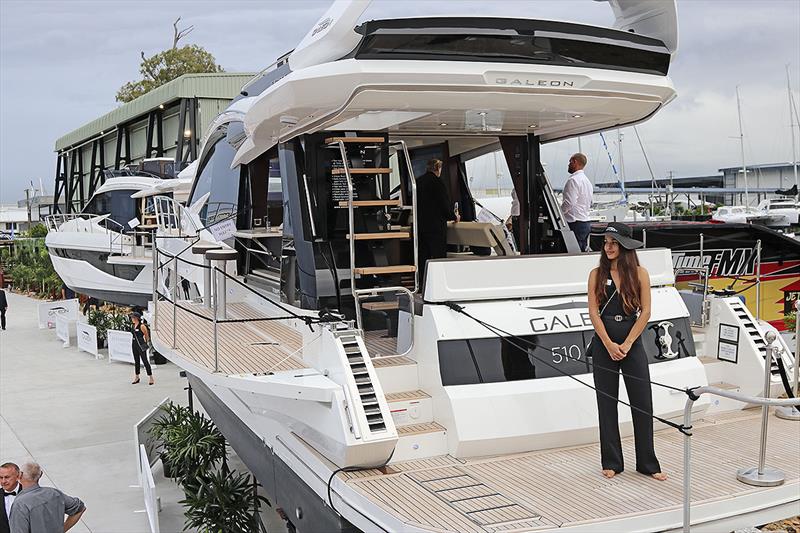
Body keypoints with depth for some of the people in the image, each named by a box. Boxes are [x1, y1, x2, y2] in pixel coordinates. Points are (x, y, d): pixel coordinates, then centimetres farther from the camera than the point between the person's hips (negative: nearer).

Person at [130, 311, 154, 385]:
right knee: (136, 361, 15)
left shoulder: (142, 326, -14)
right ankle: (137, 377, 25)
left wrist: (146, 343, 1)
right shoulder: (134, 325, 8)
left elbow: (147, 335, -8)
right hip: (134, 344, 8)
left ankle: (151, 378, 0)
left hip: (141, 345, -8)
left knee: (145, 361, -6)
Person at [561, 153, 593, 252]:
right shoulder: (587, 181, 18)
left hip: (575, 224, -10)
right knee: (583, 251, 11)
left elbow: (569, 202, -21)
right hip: (586, 223, 10)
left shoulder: (573, 180, -13)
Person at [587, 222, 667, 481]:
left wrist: (627, 344, -10)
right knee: (607, 403, 6)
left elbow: (645, 312, -3)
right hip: (604, 343, 1)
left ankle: (648, 463, 13)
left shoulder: (639, 273, 0)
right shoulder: (597, 274, 2)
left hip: (632, 343, 0)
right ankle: (612, 462, 16)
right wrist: (609, 345, -11)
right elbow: (593, 312, -3)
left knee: (642, 403, 1)